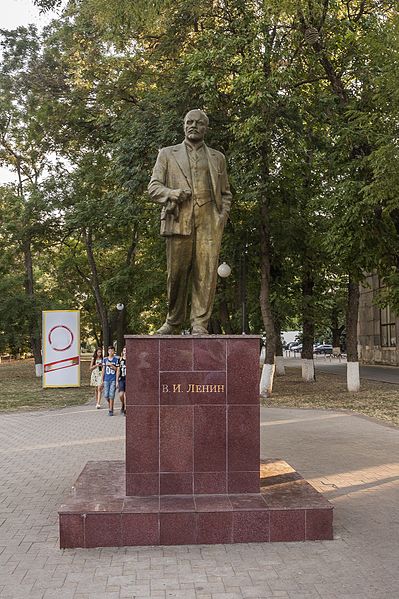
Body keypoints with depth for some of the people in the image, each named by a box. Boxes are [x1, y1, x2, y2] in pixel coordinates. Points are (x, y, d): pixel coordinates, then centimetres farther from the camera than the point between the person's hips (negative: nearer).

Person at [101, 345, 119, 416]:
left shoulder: (116, 359, 1)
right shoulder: (105, 359, 8)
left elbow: (116, 369, 0)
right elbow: (103, 370, 11)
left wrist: (111, 365, -15)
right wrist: (102, 380, 11)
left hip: (113, 379, -2)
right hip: (106, 379, 3)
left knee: (111, 395, -5)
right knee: (106, 395, 2)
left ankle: (111, 410, 2)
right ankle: (109, 403, 31)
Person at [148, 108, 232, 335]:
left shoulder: (217, 157, 23)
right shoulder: (168, 154, 18)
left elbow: (226, 193, 23)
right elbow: (154, 187, 11)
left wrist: (223, 216, 5)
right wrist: (172, 193, -10)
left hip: (209, 221, 1)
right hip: (179, 220, -1)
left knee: (206, 272, -9)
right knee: (177, 273, -2)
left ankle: (200, 324, -7)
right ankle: (173, 322, 12)